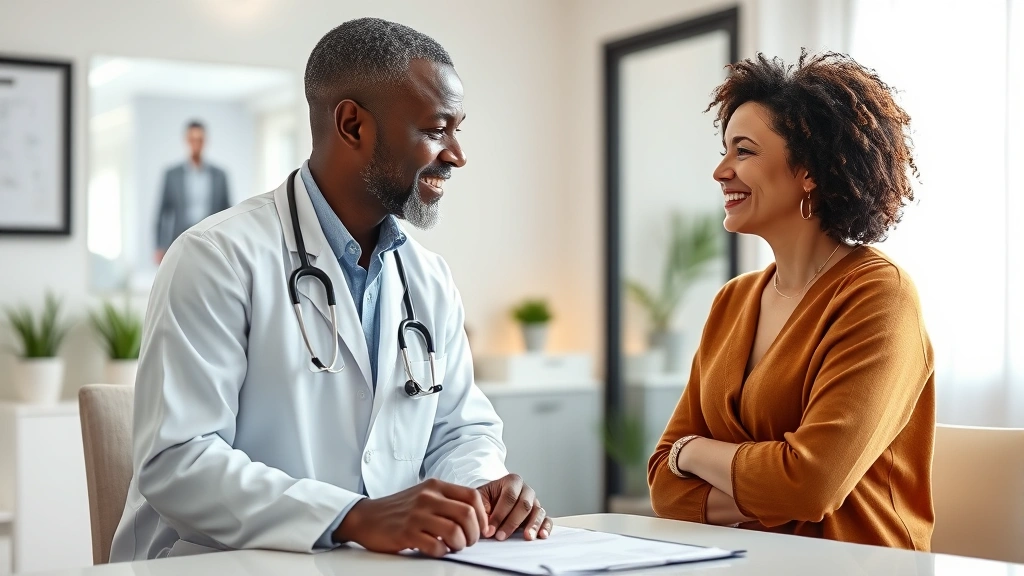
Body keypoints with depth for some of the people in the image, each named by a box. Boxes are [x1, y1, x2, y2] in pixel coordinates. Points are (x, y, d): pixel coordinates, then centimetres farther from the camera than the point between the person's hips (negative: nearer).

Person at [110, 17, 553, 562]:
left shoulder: (432, 281, 11)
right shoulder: (219, 258, -10)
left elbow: (461, 426, 16)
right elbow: (175, 462, -18)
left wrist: (481, 488, -7)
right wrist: (357, 517, -28)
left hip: (386, 561, 6)